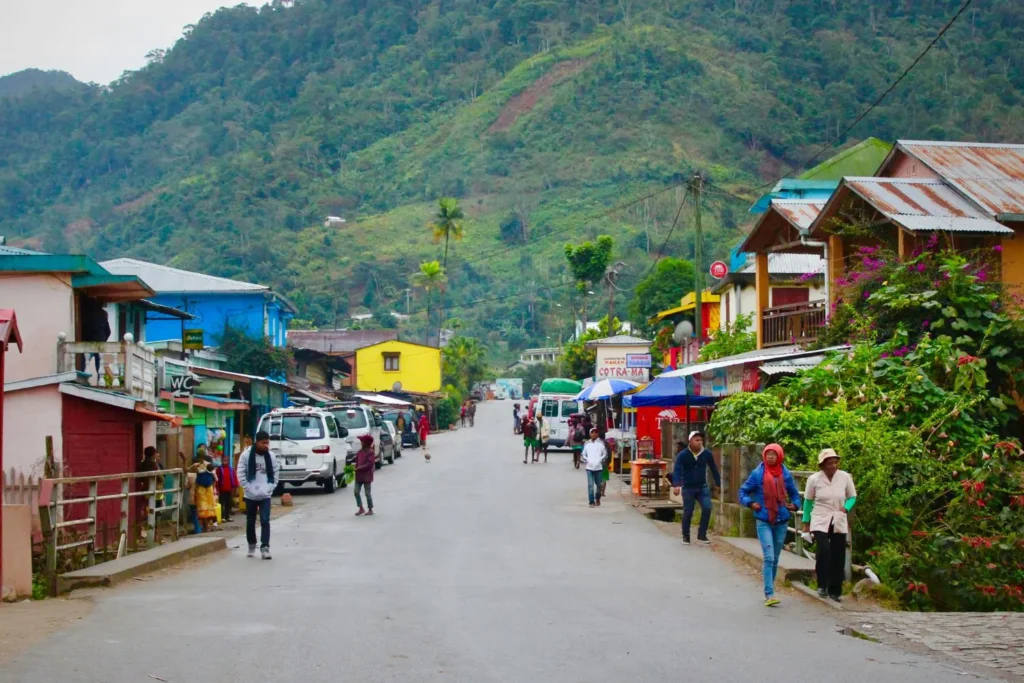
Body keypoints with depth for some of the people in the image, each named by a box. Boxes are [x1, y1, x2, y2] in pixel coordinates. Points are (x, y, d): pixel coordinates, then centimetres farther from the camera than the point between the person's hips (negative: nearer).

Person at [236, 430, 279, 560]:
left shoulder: (271, 456, -1)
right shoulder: (246, 455, -9)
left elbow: (276, 473, 6)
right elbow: (241, 474, -8)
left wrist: (270, 488, -5)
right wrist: (249, 488, -12)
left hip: (265, 495, 1)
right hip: (251, 496, -1)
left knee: (265, 521, -9)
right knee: (250, 522, 11)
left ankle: (265, 548, -11)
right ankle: (252, 546, 26)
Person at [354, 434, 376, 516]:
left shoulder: (370, 452, -13)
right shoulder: (360, 451, 10)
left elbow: (370, 463, -20)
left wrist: (360, 467, -22)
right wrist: (355, 467, 2)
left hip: (367, 475, -7)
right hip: (359, 475, 7)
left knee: (367, 493, 1)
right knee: (356, 492, 2)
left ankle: (370, 510, 12)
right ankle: (361, 509, 12)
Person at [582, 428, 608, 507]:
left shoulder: (601, 443, 3)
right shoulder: (586, 444, 8)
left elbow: (605, 454, 6)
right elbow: (584, 455, 14)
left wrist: (599, 461, -6)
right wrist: (587, 461, -2)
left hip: (599, 467, 0)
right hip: (589, 467, 0)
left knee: (598, 485, 9)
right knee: (590, 485, -9)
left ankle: (597, 499, 32)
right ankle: (592, 502, -7)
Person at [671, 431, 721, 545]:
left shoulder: (706, 454, -4)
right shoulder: (683, 455, -12)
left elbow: (713, 468, 7)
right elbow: (677, 470, -21)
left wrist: (718, 483, 10)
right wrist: (677, 485, -36)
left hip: (702, 487, 2)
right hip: (688, 488, -2)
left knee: (707, 508, -13)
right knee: (688, 513, 2)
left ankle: (702, 534, 0)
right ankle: (686, 537, 18)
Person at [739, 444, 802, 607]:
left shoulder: (786, 474, 2)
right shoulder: (757, 474, -4)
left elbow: (794, 493, 16)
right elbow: (743, 491, 5)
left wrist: (795, 505, -2)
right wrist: (750, 503, -11)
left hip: (781, 521, 3)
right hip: (764, 522, -3)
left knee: (775, 559, 12)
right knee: (768, 557, -14)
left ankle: (769, 591, 26)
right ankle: (769, 594, -16)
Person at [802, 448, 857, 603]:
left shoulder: (845, 477, -3)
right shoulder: (814, 479, -6)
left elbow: (852, 497, 10)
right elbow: (808, 501, 5)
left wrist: (846, 508, -10)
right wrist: (806, 522, 7)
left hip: (839, 523, 2)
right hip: (820, 522, -2)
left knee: (838, 557, 3)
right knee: (823, 551, -21)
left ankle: (835, 591, 16)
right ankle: (822, 586, -6)